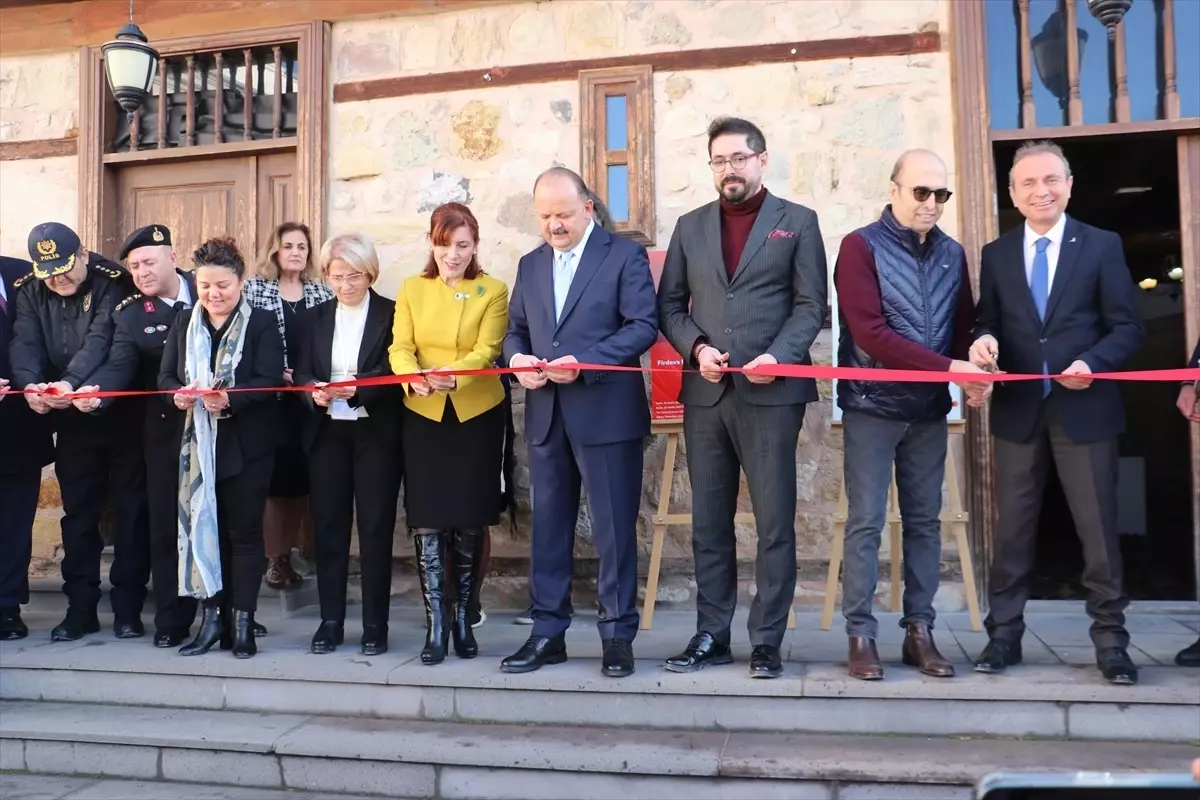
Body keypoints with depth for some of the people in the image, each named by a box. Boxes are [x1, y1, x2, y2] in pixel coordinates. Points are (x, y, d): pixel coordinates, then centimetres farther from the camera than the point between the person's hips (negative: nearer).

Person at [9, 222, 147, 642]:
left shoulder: (113, 284, -12)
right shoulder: (29, 292, 3)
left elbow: (101, 341, -25)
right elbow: (25, 344, -9)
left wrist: (71, 382, -41)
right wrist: (30, 386, -30)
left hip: (122, 416, -4)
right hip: (72, 421, 5)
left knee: (131, 511, 2)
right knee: (78, 513, 9)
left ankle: (127, 607, 12)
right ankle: (81, 607, 19)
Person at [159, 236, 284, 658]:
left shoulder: (262, 323, -4)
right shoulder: (184, 323, 10)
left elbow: (268, 381, -14)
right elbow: (165, 376, 6)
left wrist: (229, 399, -30)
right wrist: (177, 394, -16)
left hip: (247, 444, -4)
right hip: (198, 443, 4)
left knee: (244, 529, 2)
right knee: (203, 527, 6)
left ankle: (243, 620, 9)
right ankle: (213, 616, 14)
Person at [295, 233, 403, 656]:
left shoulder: (391, 314, -1)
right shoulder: (317, 318, 14)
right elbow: (301, 373, 6)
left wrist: (357, 389, -25)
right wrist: (315, 391, -15)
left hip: (376, 433, -4)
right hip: (327, 433, 4)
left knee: (375, 527, 0)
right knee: (328, 526, 6)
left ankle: (375, 624, 8)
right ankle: (330, 620, 15)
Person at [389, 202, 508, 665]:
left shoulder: (493, 291, 0)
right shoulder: (411, 289, 7)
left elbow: (486, 351, -11)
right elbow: (400, 347, -2)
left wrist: (452, 377, -31)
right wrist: (413, 378, -24)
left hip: (478, 416, -1)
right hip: (423, 416, 1)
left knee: (469, 521, 6)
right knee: (427, 519, -3)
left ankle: (463, 620, 20)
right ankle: (436, 624, 5)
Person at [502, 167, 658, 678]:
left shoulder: (625, 255, 0)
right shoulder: (531, 265, 17)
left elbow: (643, 325, -10)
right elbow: (514, 330, 16)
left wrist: (583, 363, -20)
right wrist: (517, 358, -7)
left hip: (606, 414, -5)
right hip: (546, 416, 5)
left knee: (614, 529, 1)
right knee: (548, 527, 9)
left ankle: (618, 636, 12)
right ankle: (548, 633, 20)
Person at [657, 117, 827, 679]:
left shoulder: (797, 222, 6)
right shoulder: (690, 226, 14)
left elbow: (811, 305, 0)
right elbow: (670, 305, 11)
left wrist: (778, 356, -16)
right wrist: (696, 348, -8)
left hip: (771, 392, -3)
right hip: (705, 393, 3)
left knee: (775, 523, 1)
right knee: (709, 524, 9)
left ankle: (767, 641, 12)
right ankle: (711, 636, 19)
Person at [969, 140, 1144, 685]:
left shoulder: (1102, 246, 3)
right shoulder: (996, 254, 9)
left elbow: (1127, 327, 0)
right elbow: (989, 323, 11)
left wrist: (1092, 363, -19)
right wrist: (984, 340, -13)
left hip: (1084, 408, -2)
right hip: (1018, 409, 2)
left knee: (1098, 528, 4)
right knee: (1012, 527, 7)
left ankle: (1110, 639, 16)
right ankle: (1004, 633, 16)